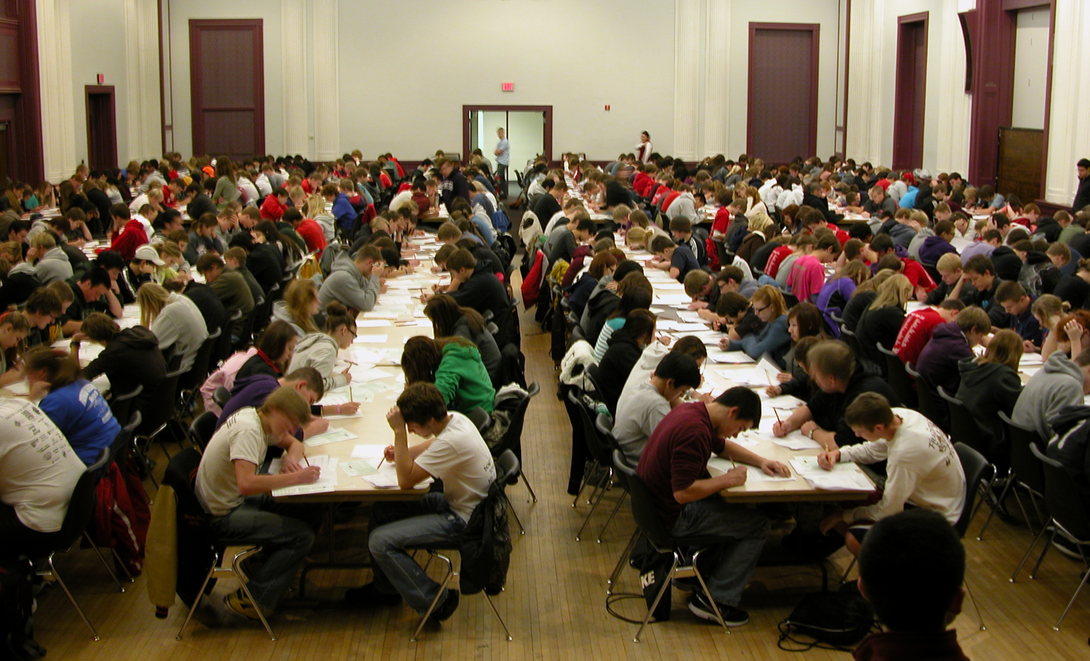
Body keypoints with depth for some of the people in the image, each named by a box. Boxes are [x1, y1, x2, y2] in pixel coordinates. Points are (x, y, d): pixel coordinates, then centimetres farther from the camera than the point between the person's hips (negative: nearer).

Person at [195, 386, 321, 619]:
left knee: (311, 515, 2)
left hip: (240, 501, 10)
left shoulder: (259, 418, 4)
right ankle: (250, 599, -5)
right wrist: (296, 477, -32)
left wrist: (291, 459, -4)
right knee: (302, 536, -17)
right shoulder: (247, 431, -24)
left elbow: (294, 444, 19)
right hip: (222, 516, -10)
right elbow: (246, 484, -38)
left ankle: (273, 567, 18)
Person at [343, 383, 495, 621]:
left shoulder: (452, 441, -31)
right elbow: (434, 444, 21)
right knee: (380, 510, 14)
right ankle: (384, 587, 29)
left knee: (380, 541, -15)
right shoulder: (454, 418, -3)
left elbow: (405, 480, -27)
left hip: (463, 520, -10)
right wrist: (401, 453, 4)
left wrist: (400, 432, -25)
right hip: (453, 501, 10)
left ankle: (434, 601, -2)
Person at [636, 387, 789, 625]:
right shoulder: (694, 431, -28)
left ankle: (702, 572, 29)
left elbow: (721, 445, 23)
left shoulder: (690, 410, 5)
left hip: (654, 503, 10)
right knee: (757, 526, -2)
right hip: (673, 518, -10)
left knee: (731, 506, 28)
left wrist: (760, 461, 10)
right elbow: (683, 493, -32)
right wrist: (726, 480, -19)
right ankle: (715, 600, 1)